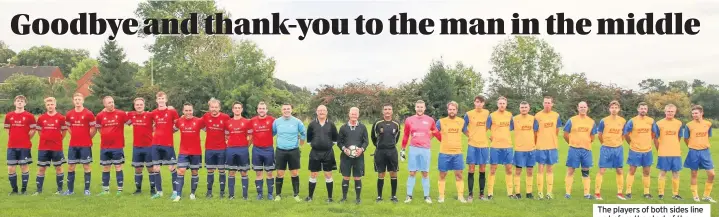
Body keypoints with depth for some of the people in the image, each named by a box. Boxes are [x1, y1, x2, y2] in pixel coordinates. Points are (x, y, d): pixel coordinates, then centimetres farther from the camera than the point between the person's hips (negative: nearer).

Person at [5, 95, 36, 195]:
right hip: (11, 146, 3)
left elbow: (33, 130, 2)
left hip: (24, 146, -3)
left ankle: (24, 190, 10)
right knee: (11, 169, 3)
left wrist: (26, 138, 0)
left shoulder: (29, 116, -2)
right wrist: (14, 139, 9)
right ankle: (14, 189, 16)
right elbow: (8, 130, 16)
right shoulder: (9, 116, 7)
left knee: (24, 167, 1)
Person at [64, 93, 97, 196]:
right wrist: (75, 135, 11)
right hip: (73, 145, 4)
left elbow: (94, 129, -1)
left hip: (85, 145, -4)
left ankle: (87, 189, 8)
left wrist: (87, 137, 2)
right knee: (70, 166, 7)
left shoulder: (89, 114, -5)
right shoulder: (69, 114, 6)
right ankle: (70, 189, 16)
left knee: (86, 166, 1)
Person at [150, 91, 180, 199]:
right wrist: (159, 132, 5)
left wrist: (171, 130, -2)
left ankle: (175, 191, 10)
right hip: (156, 144, 4)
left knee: (172, 168, 1)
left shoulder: (172, 111, -2)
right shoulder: (154, 113, 6)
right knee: (155, 168, 5)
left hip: (168, 144, -4)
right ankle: (159, 192, 16)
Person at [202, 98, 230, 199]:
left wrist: (227, 137, -1)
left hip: (222, 149, -1)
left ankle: (222, 192, 13)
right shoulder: (205, 117, -2)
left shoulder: (225, 117, -7)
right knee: (210, 171, 9)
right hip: (209, 149, 2)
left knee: (222, 170, 5)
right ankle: (209, 191, 18)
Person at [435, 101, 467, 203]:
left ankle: (460, 196, 12)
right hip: (444, 153, -2)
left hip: (457, 153, 2)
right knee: (442, 175, 5)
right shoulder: (441, 121, -3)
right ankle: (441, 196, 13)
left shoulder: (461, 121, 5)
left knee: (459, 175, 3)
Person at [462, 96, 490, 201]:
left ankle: (482, 194, 15)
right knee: (471, 169, -3)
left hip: (484, 145, 3)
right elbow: (463, 128, 3)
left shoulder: (487, 113, 5)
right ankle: (470, 194, 3)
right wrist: (470, 136, 0)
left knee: (482, 170, 7)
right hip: (472, 145, -3)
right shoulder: (469, 114, -4)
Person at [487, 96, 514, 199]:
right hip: (495, 146, -3)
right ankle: (490, 192, 6)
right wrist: (490, 137, -5)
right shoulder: (492, 116, -4)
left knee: (509, 169, 6)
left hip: (508, 146, 3)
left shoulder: (509, 115, 7)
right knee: (493, 169, 0)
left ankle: (510, 192, 15)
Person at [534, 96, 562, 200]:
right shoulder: (537, 116, -3)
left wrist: (551, 140, 12)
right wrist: (539, 142, 3)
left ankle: (549, 192, 11)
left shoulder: (556, 115, 5)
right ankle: (540, 192, 5)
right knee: (540, 169, 0)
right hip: (541, 146, -2)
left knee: (550, 169, 7)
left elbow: (557, 131, 13)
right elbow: (535, 132, 2)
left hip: (552, 146, 2)